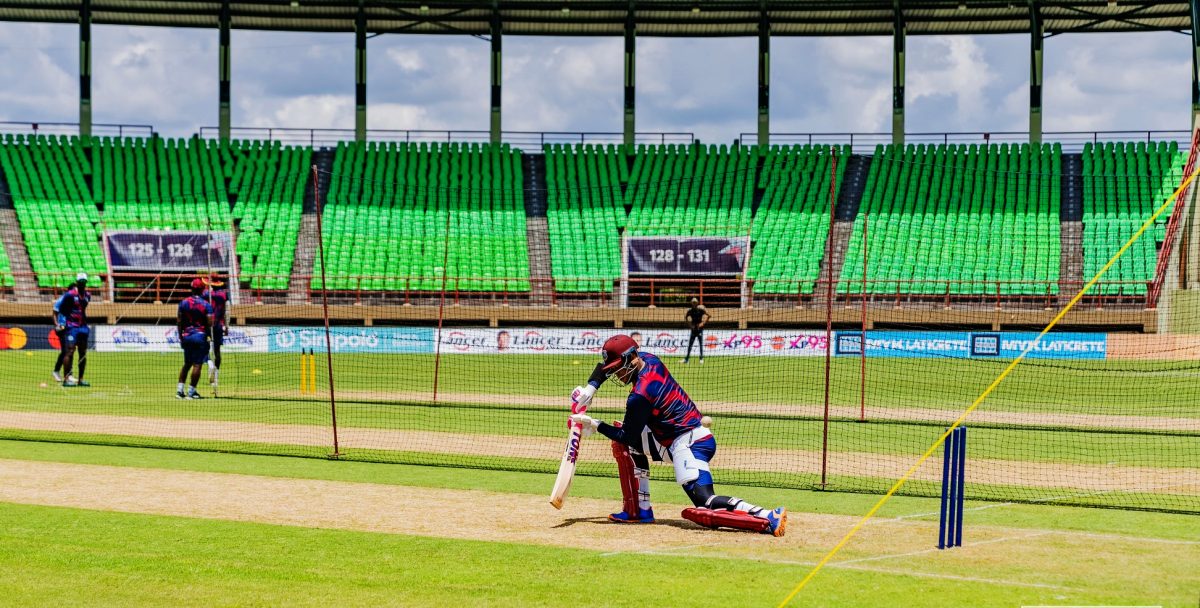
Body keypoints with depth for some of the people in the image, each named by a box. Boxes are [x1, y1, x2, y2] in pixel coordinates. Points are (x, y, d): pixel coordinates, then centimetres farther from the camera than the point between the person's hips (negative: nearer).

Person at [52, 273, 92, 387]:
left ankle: (81, 379, 15)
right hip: (70, 326, -7)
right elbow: (57, 307, -7)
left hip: (83, 327, 7)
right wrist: (56, 323, -13)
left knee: (83, 353, 8)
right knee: (69, 352, -13)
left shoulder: (87, 296, 9)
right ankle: (66, 379, -15)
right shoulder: (70, 295, -11)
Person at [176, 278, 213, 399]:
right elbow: (210, 323, -11)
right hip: (200, 335, -4)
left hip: (186, 336, 4)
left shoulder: (184, 302, 4)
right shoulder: (206, 305, -5)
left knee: (187, 363, 16)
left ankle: (180, 389, 9)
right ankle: (191, 392, -6)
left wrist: (181, 337, 12)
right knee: (197, 364, -2)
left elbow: (179, 322, 5)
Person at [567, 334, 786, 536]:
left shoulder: (640, 395, -18)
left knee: (703, 510, -21)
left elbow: (629, 437, -6)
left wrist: (596, 425, 3)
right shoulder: (649, 360, 6)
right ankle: (639, 510, 20)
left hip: (689, 444, -10)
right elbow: (608, 362, 23)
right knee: (623, 439, 21)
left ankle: (769, 519, -31)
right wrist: (590, 388, 11)